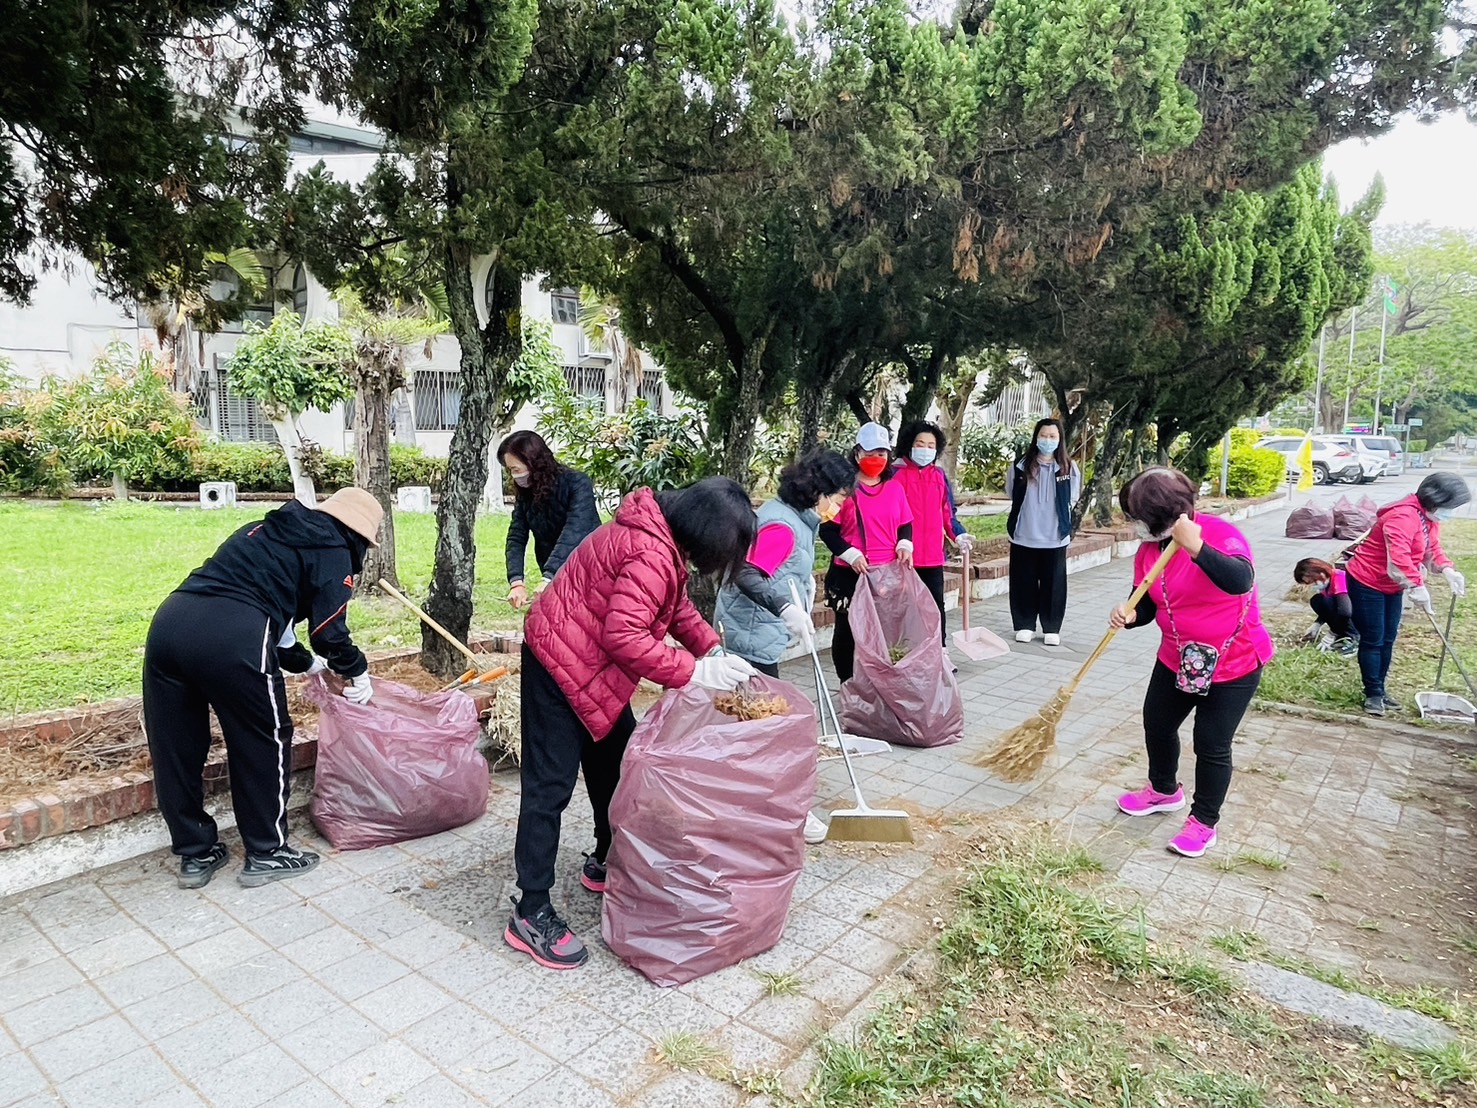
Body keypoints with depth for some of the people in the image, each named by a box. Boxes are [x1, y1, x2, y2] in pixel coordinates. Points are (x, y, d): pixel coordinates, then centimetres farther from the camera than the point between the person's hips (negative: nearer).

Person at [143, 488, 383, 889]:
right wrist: (356, 672, 23)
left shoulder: (270, 532, 32)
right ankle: (266, 854, 23)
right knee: (264, 743, 12)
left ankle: (195, 854, 33)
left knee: (175, 749, 17)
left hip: (168, 622, 8)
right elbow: (329, 629, 4)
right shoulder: (333, 550, 9)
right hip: (231, 639, -8)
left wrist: (306, 662, 46)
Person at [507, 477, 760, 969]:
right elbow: (623, 636, -33)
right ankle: (530, 914, 5)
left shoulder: (662, 535, 2)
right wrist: (694, 671, -27)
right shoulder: (651, 554, -29)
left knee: (616, 762, 18)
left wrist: (711, 647, -1)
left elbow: (676, 603, 13)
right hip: (561, 662, -10)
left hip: (593, 662, 10)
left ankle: (605, 865, 35)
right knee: (550, 785, -5)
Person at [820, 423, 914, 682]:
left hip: (888, 572, 4)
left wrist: (905, 546, -4)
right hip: (849, 574, -4)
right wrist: (850, 554, -17)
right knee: (848, 630, 6)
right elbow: (828, 529, -7)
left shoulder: (895, 487, 10)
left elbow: (905, 525, 16)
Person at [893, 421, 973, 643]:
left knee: (936, 604, 10)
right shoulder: (896, 474, -5)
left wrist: (958, 535, -2)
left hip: (933, 554, 4)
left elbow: (948, 512, 15)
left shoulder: (940, 476, 10)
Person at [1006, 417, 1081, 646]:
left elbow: (1071, 499, 9)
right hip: (1024, 536, 0)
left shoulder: (1069, 468, -3)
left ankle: (1052, 628, 17)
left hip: (1055, 537, 0)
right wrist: (1030, 516, 11)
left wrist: (1053, 517, 9)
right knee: (1024, 583, 7)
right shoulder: (1021, 466, -3)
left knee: (1053, 583, 6)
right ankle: (1024, 625, 20)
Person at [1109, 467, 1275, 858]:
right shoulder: (1148, 550, -4)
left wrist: (1195, 546, -50)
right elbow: (1147, 606, 1)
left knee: (1211, 744, 1)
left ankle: (1204, 822, 22)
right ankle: (1164, 790, 46)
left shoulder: (1219, 533, -24)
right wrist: (1128, 615, -22)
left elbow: (1241, 581, -42)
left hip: (1233, 663, -7)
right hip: (1177, 659, 7)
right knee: (1157, 724, 19)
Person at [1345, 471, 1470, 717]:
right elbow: (1398, 557, -37)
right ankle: (1373, 694, 7)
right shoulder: (1404, 517, -28)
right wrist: (1417, 586, -40)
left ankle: (1379, 689, 24)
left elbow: (1433, 548, 9)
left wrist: (1448, 570, -10)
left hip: (1392, 586, 10)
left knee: (1388, 639, 13)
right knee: (1373, 640, -4)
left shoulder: (1429, 517, 5)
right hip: (1366, 583, -10)